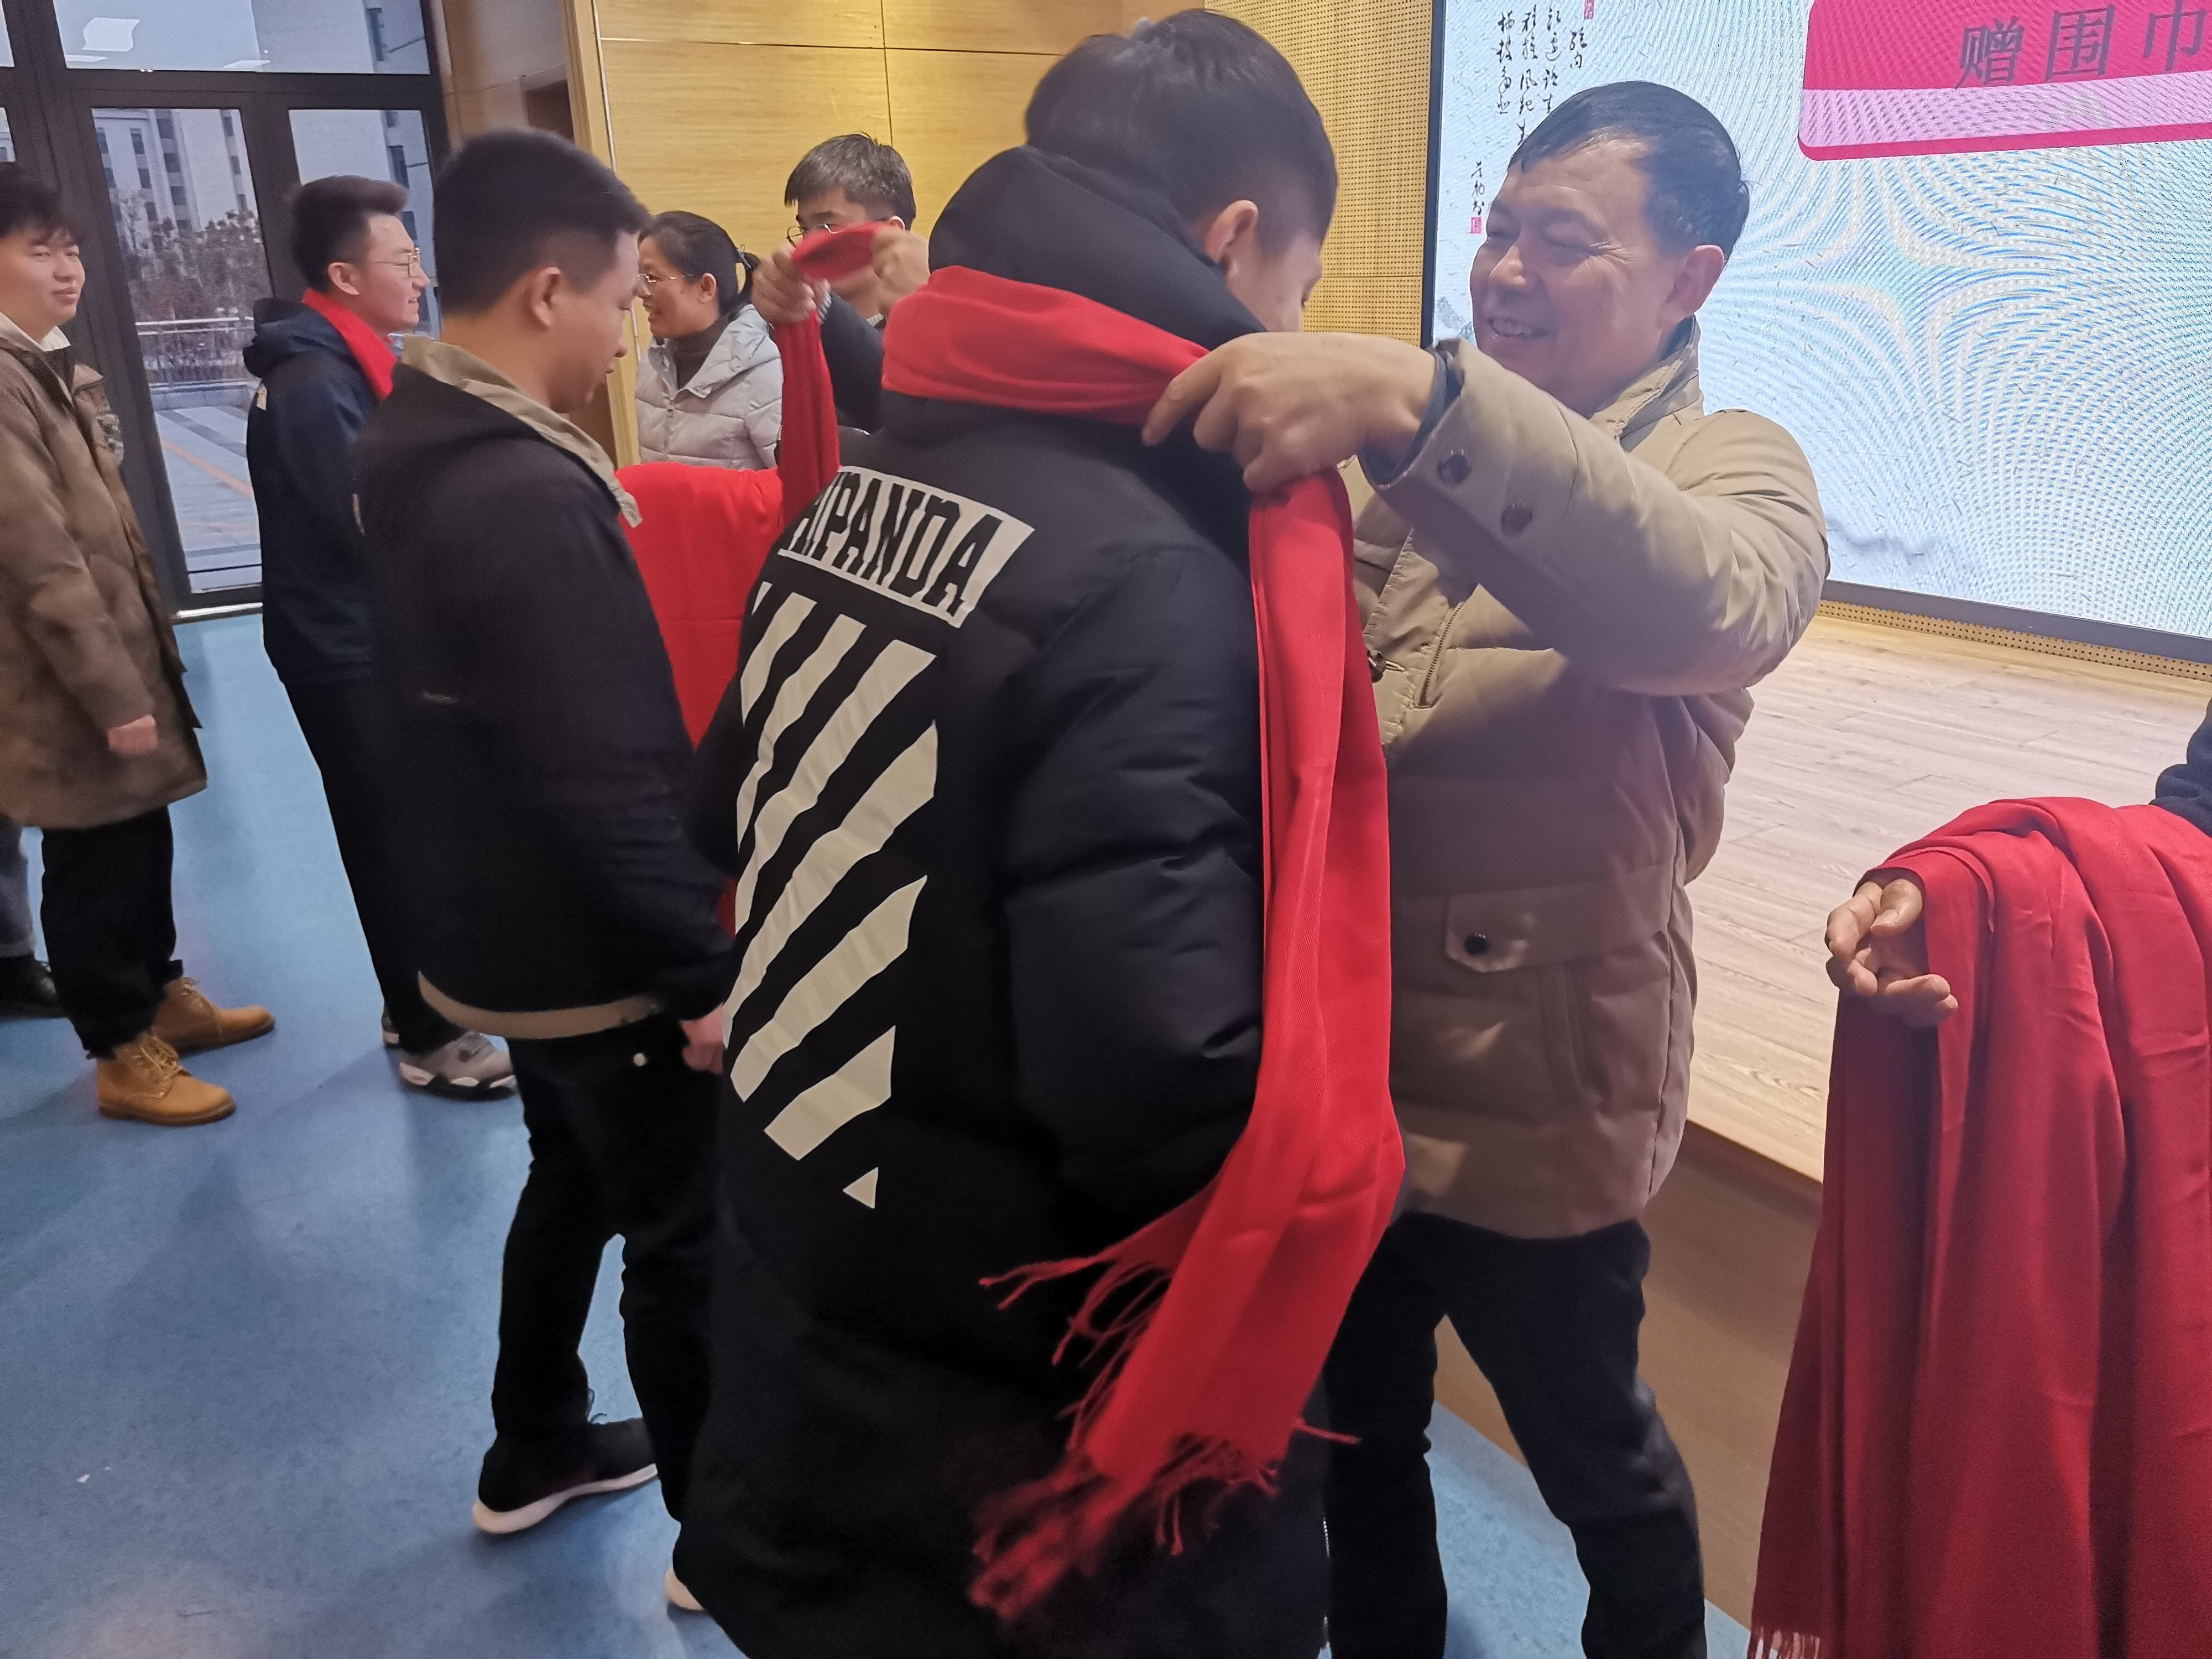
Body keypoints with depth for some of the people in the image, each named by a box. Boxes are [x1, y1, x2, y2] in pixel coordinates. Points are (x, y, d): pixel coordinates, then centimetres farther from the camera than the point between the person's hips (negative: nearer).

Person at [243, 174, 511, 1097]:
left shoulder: (344, 364, 10)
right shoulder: (314, 384, -21)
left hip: (370, 641, 9)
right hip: (347, 653, -9)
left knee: (400, 836, 17)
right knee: (398, 842, 0)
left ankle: (415, 1006, 31)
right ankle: (431, 1038, 12)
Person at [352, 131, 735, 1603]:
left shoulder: (423, 454, 4)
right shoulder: (527, 497, -28)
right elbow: (607, 787, -29)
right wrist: (704, 968, -20)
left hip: (507, 930, 9)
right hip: (595, 955, -9)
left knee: (574, 1187, 25)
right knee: (685, 1238, 7)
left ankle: (537, 1452, 44)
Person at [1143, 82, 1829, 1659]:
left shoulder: (1733, 467, -11)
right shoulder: (1425, 471, 8)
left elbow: (1703, 605, -35)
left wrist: (1409, 398, -48)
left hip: (1534, 1092, -5)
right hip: (1345, 1062, 5)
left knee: (1592, 1456, 19)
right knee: (1357, 1434, 23)